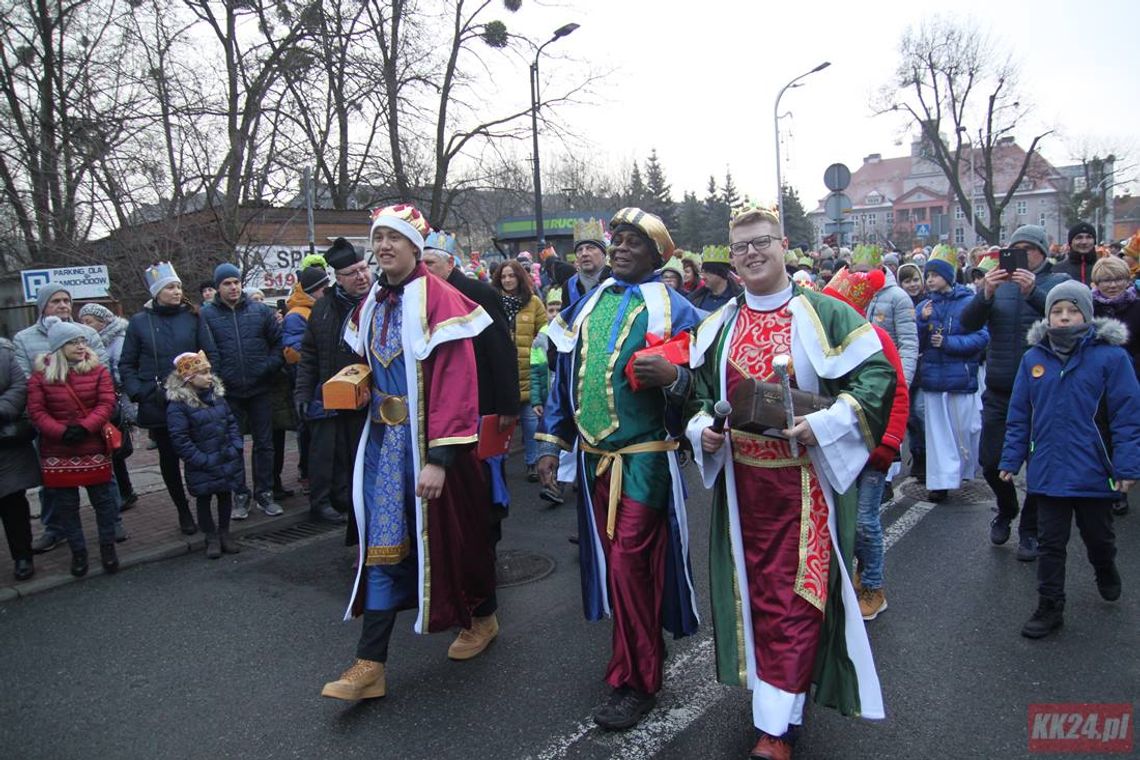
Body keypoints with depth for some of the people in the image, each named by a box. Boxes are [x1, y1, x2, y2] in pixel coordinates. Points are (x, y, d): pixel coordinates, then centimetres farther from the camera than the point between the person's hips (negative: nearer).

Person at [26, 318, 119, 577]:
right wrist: (61, 431, -18)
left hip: (94, 449, 0)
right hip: (58, 453, 1)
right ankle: (78, 551, 23)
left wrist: (84, 428, -20)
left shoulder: (98, 370, -1)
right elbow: (36, 410, -4)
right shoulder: (41, 374, -1)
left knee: (102, 499, 8)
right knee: (66, 505, 9)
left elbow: (106, 403, -7)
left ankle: (108, 547, 22)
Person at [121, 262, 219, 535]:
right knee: (168, 457, 10)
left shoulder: (192, 317, 1)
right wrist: (138, 393, -7)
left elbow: (211, 355, 3)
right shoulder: (139, 322, 1)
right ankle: (183, 511, 25)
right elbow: (126, 365, 6)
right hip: (156, 404, 1)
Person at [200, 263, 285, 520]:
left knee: (264, 443, 7)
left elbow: (278, 342, 4)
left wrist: (270, 367, -8)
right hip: (227, 392, -1)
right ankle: (240, 496, 21)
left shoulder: (261, 311, 3)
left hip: (260, 390, 1)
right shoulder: (207, 315, -2)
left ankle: (264, 493, 18)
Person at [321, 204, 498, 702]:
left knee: (451, 533, 11)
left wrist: (439, 457, -25)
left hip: (427, 440, -6)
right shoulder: (372, 304, 9)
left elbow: (455, 380, -21)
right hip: (384, 437, 6)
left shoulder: (438, 298, -14)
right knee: (382, 545, 5)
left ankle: (482, 618, 37)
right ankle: (370, 664, 10)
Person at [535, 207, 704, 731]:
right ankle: (643, 648, 35)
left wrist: (673, 375, -30)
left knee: (629, 561, -5)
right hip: (594, 456, 6)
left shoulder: (672, 309, -5)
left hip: (644, 457, -6)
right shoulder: (587, 306, 11)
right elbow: (565, 375, 14)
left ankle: (635, 680, 11)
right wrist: (552, 442, 11)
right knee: (615, 560, 14)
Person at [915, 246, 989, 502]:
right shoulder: (925, 306, 8)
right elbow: (917, 345, 6)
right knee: (937, 431, 5)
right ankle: (940, 482, 9)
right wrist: (923, 322, -11)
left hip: (961, 377, -3)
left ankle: (969, 470, 29)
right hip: (932, 378, 4)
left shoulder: (968, 302, -5)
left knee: (966, 428, 6)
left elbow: (982, 337, -10)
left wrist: (948, 342, -17)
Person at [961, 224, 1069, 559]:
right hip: (999, 391, 2)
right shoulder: (998, 283, 6)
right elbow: (968, 323, -7)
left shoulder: (1059, 282, -1)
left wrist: (1033, 292, -31)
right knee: (990, 461, 7)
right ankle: (1006, 511, 35)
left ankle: (1030, 530, 24)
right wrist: (985, 294, -24)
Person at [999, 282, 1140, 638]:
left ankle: (1106, 571, 52)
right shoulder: (1033, 357, -1)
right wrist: (1011, 459, 2)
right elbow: (1019, 415, 4)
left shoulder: (1110, 356, -11)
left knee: (1098, 536, 21)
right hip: (1048, 472, 2)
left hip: (1094, 472, -2)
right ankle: (1050, 608, 22)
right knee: (1050, 543, 10)